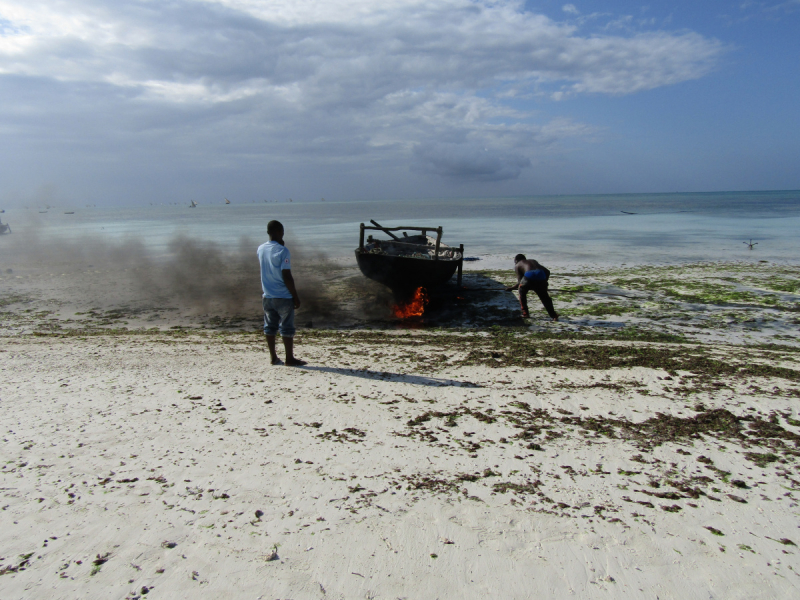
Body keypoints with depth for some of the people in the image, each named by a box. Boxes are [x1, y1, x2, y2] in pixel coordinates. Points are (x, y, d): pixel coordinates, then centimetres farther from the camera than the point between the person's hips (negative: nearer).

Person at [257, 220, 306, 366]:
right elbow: (286, 276, -18)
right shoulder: (283, 251, -15)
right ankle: (290, 358, 6)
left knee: (270, 326, 11)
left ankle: (273, 357, 18)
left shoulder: (261, 249, 5)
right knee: (287, 327, 1)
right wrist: (295, 296, -12)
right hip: (283, 296, -6)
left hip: (267, 296, 6)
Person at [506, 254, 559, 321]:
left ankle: (525, 313, 23)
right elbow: (547, 271, 28)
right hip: (541, 277, 3)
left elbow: (520, 282, 14)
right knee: (545, 297, 20)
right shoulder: (533, 261, 39)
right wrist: (544, 282, 35)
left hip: (529, 277, -3)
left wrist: (511, 288, 27)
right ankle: (553, 316, 8)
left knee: (522, 292, 26)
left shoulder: (517, 266, 26)